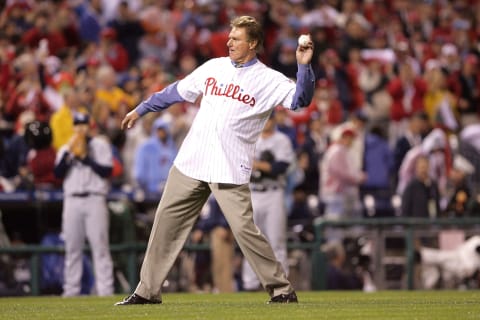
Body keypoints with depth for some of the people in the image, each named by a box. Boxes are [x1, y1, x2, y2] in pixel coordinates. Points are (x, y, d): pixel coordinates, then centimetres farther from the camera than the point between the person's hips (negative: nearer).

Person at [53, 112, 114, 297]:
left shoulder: (100, 145, 7)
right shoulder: (65, 149, 15)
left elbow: (107, 171, -5)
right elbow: (58, 173, 2)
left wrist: (85, 158, -9)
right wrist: (69, 152, -7)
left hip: (94, 200, -3)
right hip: (72, 201, 3)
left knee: (100, 245, -9)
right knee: (72, 247, 2)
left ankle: (105, 289, -13)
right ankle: (71, 290, 4)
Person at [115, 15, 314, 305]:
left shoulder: (269, 80, -3)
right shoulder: (214, 67, 13)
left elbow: (300, 99, -18)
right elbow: (177, 91, 23)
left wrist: (304, 66, -32)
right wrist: (141, 110, 27)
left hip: (230, 171, -5)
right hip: (191, 163, 6)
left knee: (244, 229, -13)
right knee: (167, 222, 7)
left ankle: (282, 289, 0)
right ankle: (148, 291, 16)